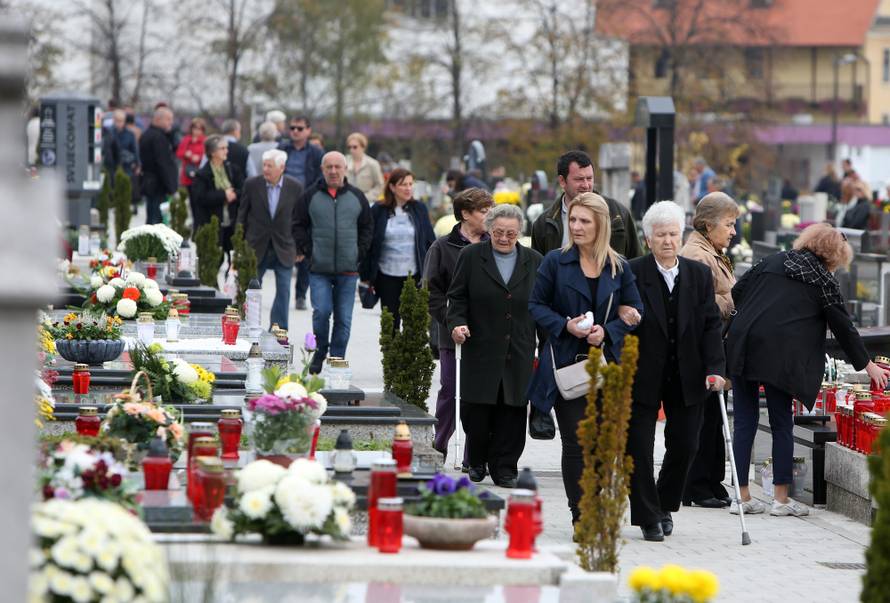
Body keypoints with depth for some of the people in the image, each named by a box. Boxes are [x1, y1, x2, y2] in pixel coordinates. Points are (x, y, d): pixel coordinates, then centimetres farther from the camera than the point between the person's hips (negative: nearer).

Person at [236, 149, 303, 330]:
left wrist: (297, 247, 0)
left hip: (283, 249, 0)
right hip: (256, 247, 0)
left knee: (283, 291, 1)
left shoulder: (295, 188, -4)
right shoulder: (252, 184, -4)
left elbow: (298, 220, 3)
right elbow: (242, 216, 3)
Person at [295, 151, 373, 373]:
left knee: (343, 319, 2)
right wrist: (306, 251, -3)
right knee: (321, 311, -13)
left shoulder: (357, 197, 8)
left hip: (348, 270, 2)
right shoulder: (311, 196, 3)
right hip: (319, 269, -2)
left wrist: (360, 253, 3)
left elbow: (367, 227, 14)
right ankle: (319, 354, 5)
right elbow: (299, 227, 8)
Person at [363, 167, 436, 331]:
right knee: (391, 323, 4)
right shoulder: (378, 210, -1)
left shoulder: (419, 209, 5)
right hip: (387, 276, -1)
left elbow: (430, 241, 8)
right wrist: (367, 276, 0)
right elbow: (368, 244, 2)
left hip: (414, 275, 1)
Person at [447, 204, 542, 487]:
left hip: (519, 355, 1)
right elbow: (457, 298, 7)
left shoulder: (534, 262, 10)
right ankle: (477, 461, 19)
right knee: (476, 410, -2)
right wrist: (457, 323, -12)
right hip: (480, 350, -1)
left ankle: (504, 468, 9)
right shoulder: (471, 257, 5)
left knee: (512, 411, 0)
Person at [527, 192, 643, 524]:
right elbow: (536, 305, 3)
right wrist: (565, 325, -14)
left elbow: (635, 311, 7)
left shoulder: (619, 267, 6)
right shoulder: (555, 261, 1)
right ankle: (581, 518, 0)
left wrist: (608, 332, -11)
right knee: (575, 441, -4)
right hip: (566, 365, -2)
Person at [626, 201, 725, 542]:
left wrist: (714, 368, -9)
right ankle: (648, 517, 12)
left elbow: (711, 324, 2)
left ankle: (665, 505, 30)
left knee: (684, 445, 8)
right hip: (642, 377, -3)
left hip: (687, 378, 3)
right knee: (639, 447, 0)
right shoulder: (631, 273, -7)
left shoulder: (700, 275, 4)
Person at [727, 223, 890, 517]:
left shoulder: (774, 261, 16)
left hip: (741, 346, 4)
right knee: (781, 424, 7)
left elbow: (736, 292, 14)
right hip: (779, 356, -4)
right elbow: (843, 326, 10)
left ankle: (742, 496, 8)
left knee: (744, 421, 7)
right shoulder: (824, 280, 5)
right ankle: (781, 498, 9)